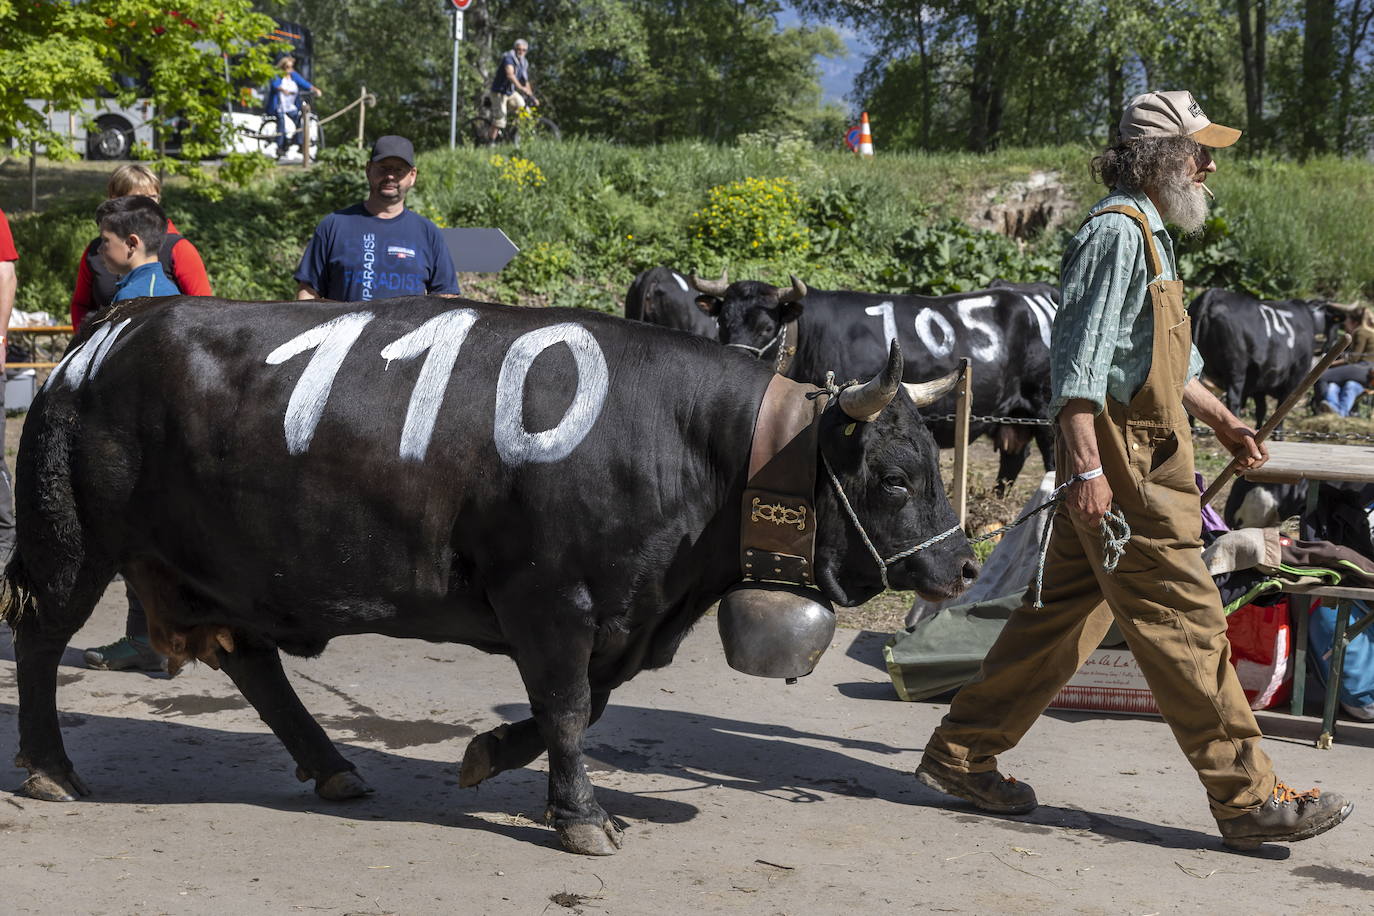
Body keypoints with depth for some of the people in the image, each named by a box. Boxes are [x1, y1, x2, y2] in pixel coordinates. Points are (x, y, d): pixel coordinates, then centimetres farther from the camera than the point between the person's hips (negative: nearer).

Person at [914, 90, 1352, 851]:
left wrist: (1220, 420, 34)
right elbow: (1080, 355, -20)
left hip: (1144, 456, 11)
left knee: (1064, 611, 13)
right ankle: (1249, 799, 1)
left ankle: (960, 755, 20)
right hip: (1119, 458, -11)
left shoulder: (1147, 233, 20)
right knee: (1185, 621, -6)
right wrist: (1085, 465, -26)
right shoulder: (1116, 231, -13)